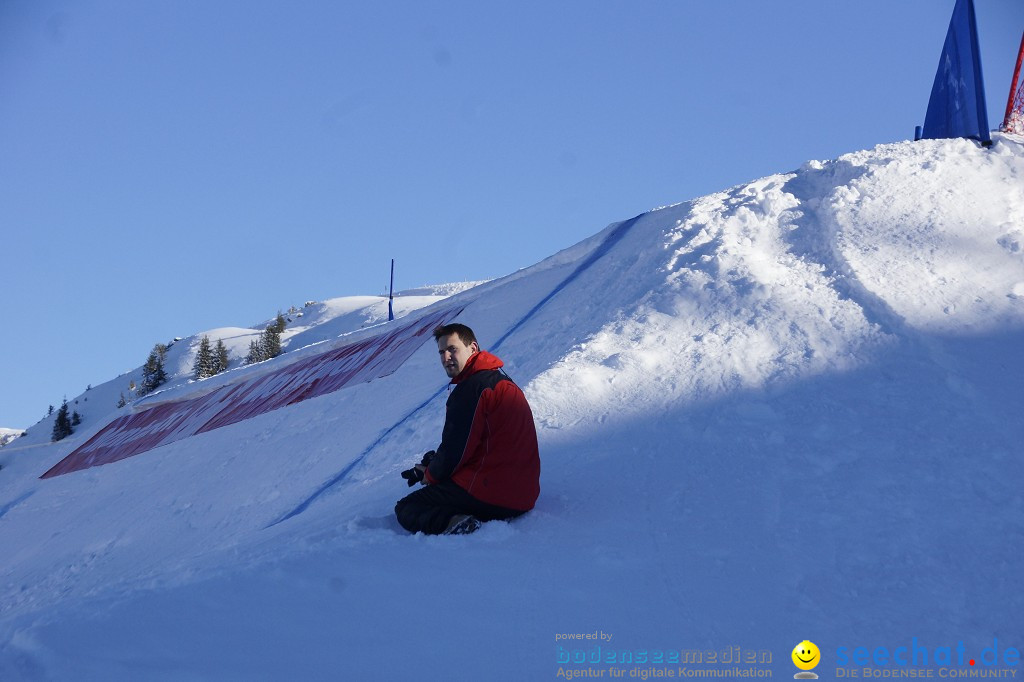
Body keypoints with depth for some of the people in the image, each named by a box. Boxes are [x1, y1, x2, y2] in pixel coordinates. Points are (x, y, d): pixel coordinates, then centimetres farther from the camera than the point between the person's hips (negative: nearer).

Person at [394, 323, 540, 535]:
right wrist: (429, 467, 16)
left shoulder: (471, 389, -14)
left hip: (490, 491, -10)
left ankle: (453, 523, -27)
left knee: (405, 509, 2)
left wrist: (430, 476, 6)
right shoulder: (501, 381, 18)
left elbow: (456, 450, -13)